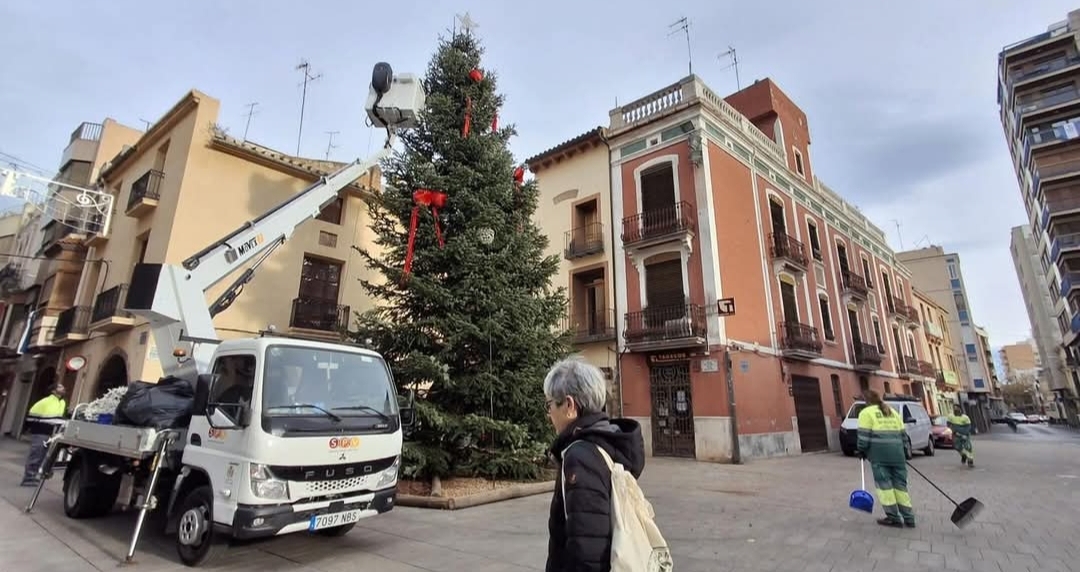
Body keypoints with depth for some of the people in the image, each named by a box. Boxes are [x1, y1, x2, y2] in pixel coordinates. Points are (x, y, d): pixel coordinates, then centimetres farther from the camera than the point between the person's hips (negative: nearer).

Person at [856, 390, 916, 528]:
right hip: (896, 452, 6)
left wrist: (862, 450, 3)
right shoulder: (893, 412, 22)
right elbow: (902, 433, 20)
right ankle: (908, 517, 13)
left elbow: (864, 434, -5)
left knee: (884, 483, -1)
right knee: (900, 483, 12)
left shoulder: (866, 412, 2)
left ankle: (894, 518, -1)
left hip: (879, 452, -6)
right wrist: (904, 450, 25)